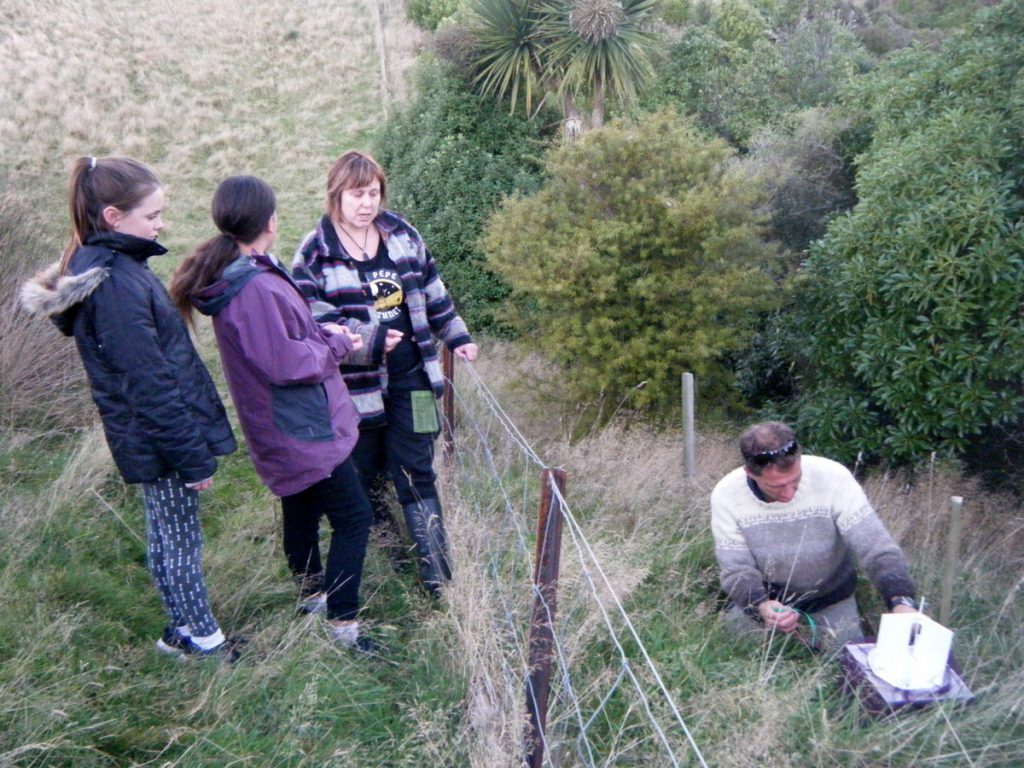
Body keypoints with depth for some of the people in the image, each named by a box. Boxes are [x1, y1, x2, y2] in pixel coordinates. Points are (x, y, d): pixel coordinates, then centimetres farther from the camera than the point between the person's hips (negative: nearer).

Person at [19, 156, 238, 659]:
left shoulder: (113, 267, 6)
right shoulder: (117, 286, -24)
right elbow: (150, 387, -24)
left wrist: (194, 448, 19)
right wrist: (193, 458, -17)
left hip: (153, 436, 9)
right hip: (162, 442, -9)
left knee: (172, 536, 20)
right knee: (177, 541, 7)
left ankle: (186, 629, 35)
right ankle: (201, 639, 24)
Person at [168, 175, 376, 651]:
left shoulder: (231, 274, 4)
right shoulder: (256, 288, -28)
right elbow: (286, 363, -26)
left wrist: (320, 332, 2)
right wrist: (337, 345, -11)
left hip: (284, 429, 10)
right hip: (305, 430, -10)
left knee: (302, 508, 24)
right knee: (353, 518, -2)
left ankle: (311, 593, 43)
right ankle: (342, 624, 6)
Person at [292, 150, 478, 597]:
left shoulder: (401, 234, 3)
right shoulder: (315, 254, -10)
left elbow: (432, 291, 14)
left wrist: (456, 336, 14)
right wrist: (369, 340, -27)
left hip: (410, 378, 2)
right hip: (356, 386, -2)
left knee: (416, 476, 7)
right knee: (366, 477, 16)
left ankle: (438, 575, 15)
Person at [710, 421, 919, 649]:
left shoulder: (833, 478, -28)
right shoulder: (726, 496, -24)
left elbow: (878, 548, -25)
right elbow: (736, 570, -18)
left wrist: (901, 602, -43)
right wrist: (762, 606, -39)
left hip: (830, 596, 0)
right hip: (765, 595, 0)